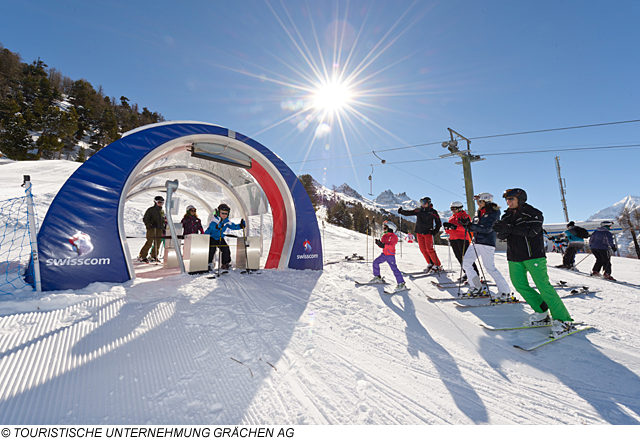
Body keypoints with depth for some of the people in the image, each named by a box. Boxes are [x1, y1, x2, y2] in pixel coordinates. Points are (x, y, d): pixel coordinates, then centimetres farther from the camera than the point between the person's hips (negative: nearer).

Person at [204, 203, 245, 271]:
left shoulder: (226, 221, -1)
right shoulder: (215, 218, -19)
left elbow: (233, 226, 1)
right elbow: (212, 225, -38)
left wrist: (240, 226, -17)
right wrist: (217, 226, -60)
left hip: (220, 238, 5)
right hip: (211, 236, -5)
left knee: (226, 249, -3)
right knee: (212, 249, -18)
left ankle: (225, 263, 13)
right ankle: (209, 263, 2)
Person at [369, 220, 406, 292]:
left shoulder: (393, 236, -11)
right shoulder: (384, 236, 13)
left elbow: (391, 245, -25)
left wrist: (384, 245, -38)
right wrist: (378, 243, -7)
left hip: (390, 255, -8)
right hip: (384, 254, 8)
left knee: (394, 268, -14)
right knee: (375, 262, 7)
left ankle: (402, 284, -10)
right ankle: (377, 277, 23)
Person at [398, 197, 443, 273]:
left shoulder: (432, 212, -3)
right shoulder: (418, 210, 7)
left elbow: (439, 223, 1)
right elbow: (409, 213, 6)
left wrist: (435, 231, -12)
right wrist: (401, 211, -12)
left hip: (428, 232, -4)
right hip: (419, 232, 5)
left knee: (429, 249, -11)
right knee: (423, 249, 3)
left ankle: (438, 266, -1)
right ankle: (430, 264, 17)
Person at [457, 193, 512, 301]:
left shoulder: (494, 213, -7)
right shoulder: (478, 213, 14)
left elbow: (487, 229, -18)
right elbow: (472, 228, 14)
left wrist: (471, 226, -25)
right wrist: (466, 224, -6)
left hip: (487, 243, -8)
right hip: (475, 243, 8)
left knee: (490, 268, -7)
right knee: (466, 263, 2)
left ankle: (505, 293, 8)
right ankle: (476, 288, 13)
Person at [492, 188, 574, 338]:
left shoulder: (533, 213, -4)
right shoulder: (507, 216, 13)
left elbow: (532, 231, -21)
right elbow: (501, 236, 6)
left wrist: (510, 228, -32)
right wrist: (501, 230, -18)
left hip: (533, 255, -6)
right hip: (515, 258, 6)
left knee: (543, 286, -9)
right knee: (520, 285, 3)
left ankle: (563, 320, 2)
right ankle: (542, 313, 18)